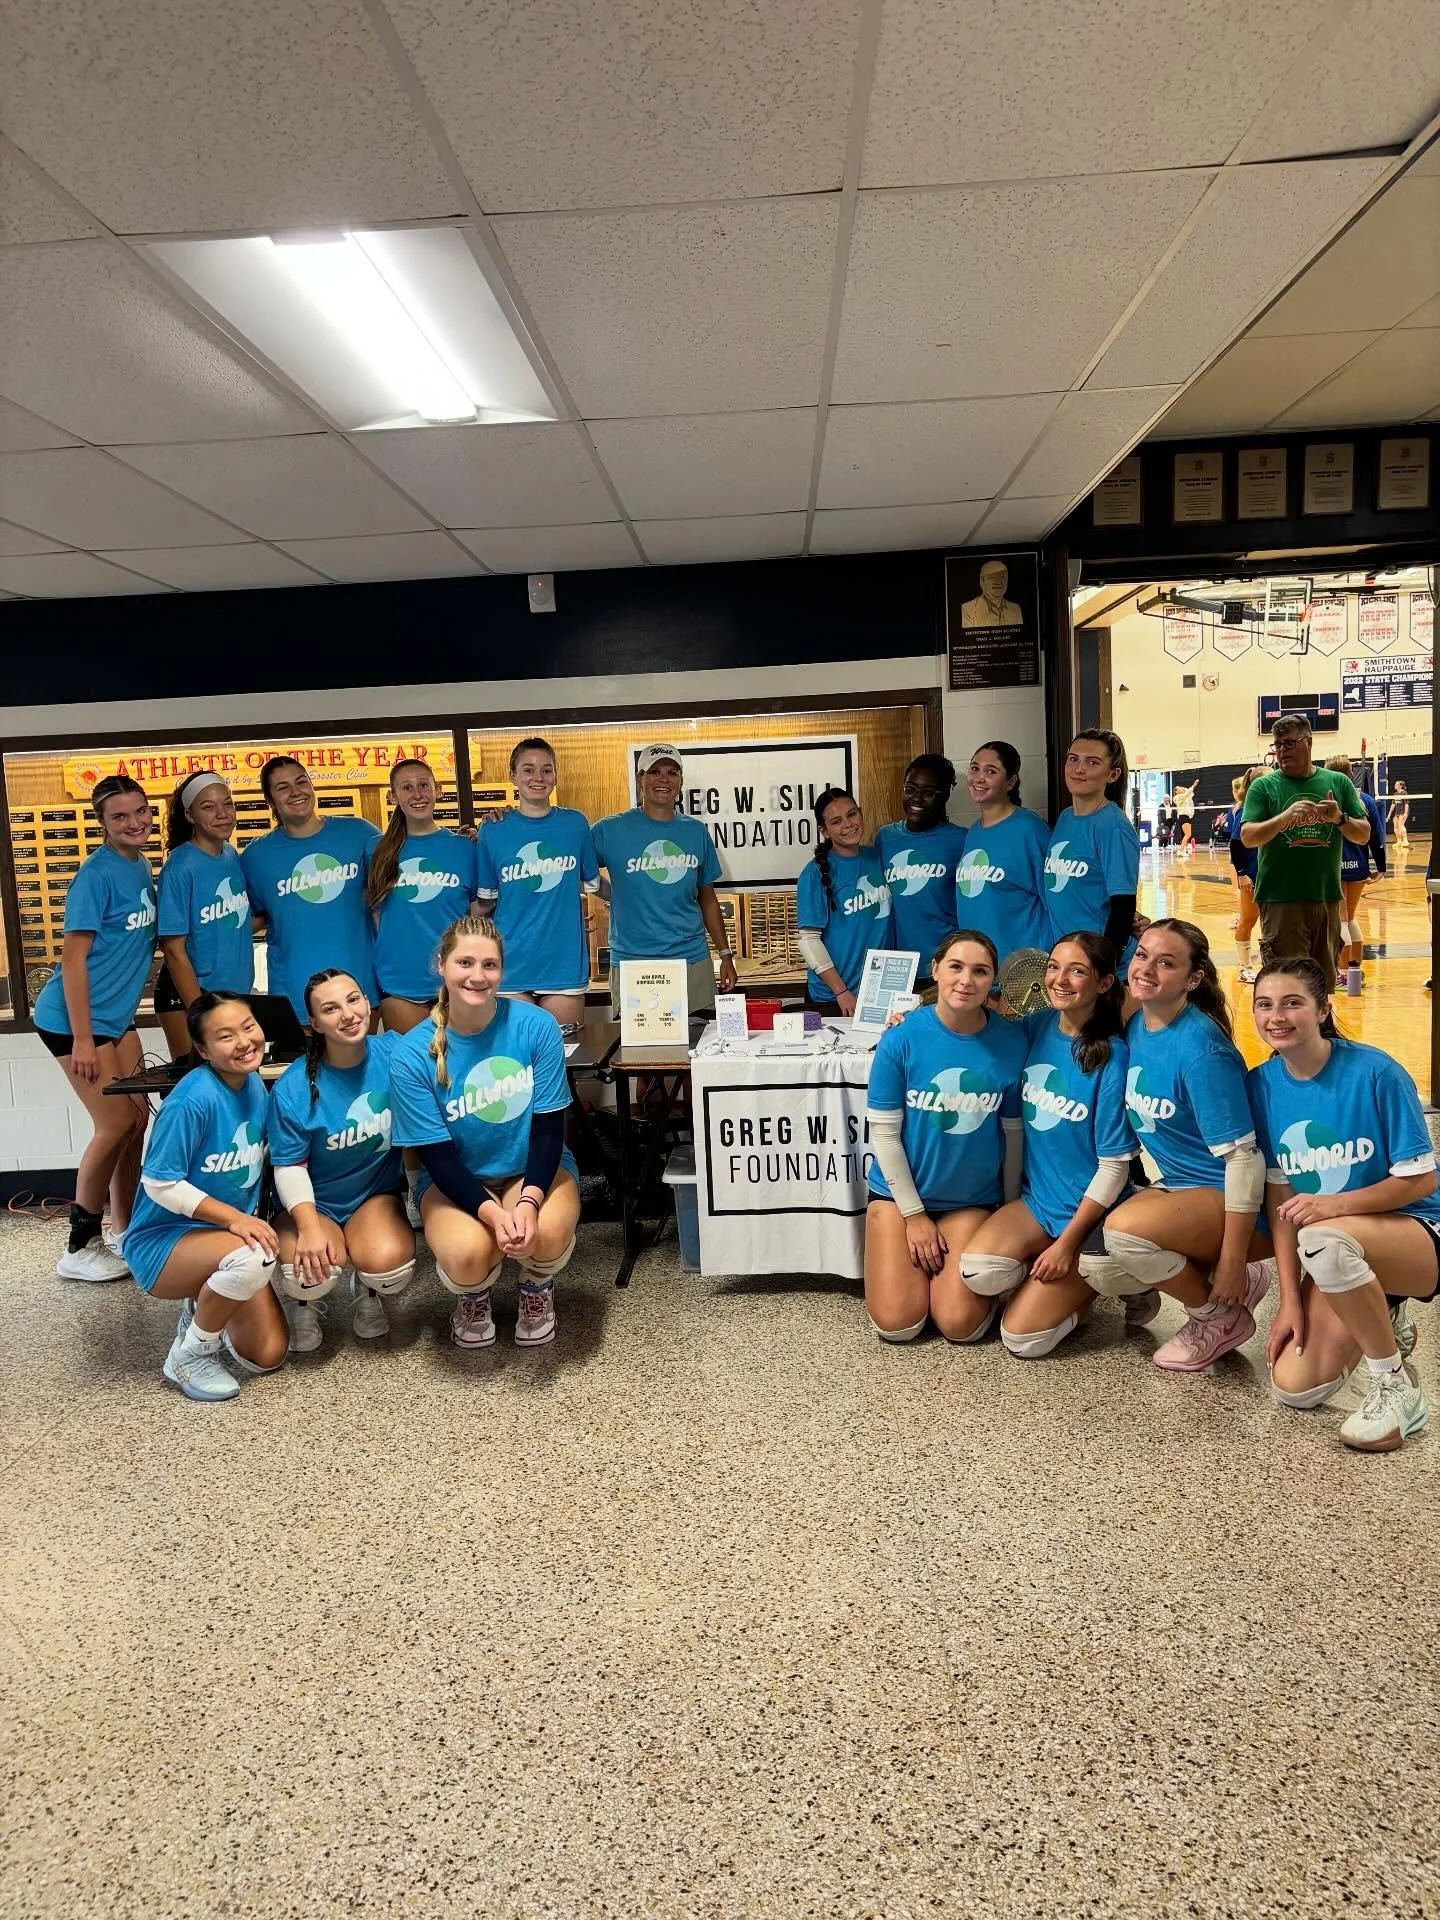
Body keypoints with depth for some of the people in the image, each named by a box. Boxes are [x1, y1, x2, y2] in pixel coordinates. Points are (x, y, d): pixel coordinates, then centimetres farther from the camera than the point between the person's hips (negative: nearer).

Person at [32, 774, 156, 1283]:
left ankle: (125, 1233, 24)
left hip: (116, 1015, 8)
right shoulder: (97, 873, -18)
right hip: (75, 1018, -8)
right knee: (115, 1125, -6)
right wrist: (82, 1039, -21)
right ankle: (80, 1249, 8)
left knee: (138, 1118, 10)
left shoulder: (142, 867, 7)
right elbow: (73, 958, -19)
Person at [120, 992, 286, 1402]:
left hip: (229, 1236, 7)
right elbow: (159, 1184, -22)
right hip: (163, 1241, -7)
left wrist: (250, 1221, 0)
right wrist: (233, 1218, -26)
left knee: (268, 1357, 0)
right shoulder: (194, 1099, -25)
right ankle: (189, 1353, -10)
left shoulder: (255, 1085, -2)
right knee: (251, 1260, -38)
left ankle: (203, 1305, 30)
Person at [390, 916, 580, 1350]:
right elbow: (439, 1157, -14)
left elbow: (549, 1130, -12)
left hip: (534, 1169, 0)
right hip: (455, 1179, 0)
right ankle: (472, 1296, 11)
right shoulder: (412, 1055, -16)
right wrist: (492, 1212, -30)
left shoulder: (537, 1026, -16)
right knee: (467, 1254, -31)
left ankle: (537, 1288, 8)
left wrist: (528, 1201, -28)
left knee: (548, 1232, -32)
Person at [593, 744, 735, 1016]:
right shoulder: (611, 830, -3)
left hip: (693, 960, 3)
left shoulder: (696, 832, 8)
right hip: (632, 961, -3)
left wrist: (726, 954, 13)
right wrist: (619, 897, -10)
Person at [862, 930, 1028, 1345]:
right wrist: (914, 1214, -9)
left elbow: (1013, 1131, -1)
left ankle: (953, 1266, 24)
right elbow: (884, 1133, -11)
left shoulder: (1011, 1041, -12)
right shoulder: (902, 1038, -17)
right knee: (897, 1324, -6)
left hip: (972, 1198, 1)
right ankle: (896, 1256, 25)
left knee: (960, 1326, -7)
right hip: (900, 1191, -1)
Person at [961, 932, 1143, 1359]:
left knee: (1021, 1338, -9)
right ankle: (1051, 1285, 7)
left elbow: (1114, 1166, -14)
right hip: (1036, 1198, 5)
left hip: (1090, 1213, -5)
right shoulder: (1034, 1028, -3)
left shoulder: (1113, 1058, -17)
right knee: (978, 1270, -23)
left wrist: (1066, 1243, -15)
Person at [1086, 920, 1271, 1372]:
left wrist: (1232, 1261, -20)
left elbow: (1242, 1156, -23)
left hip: (1228, 1199, -8)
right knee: (1095, 1269, -7)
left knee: (1124, 1231, -31)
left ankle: (1221, 1316, -2)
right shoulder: (1135, 1026, -1)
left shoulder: (1200, 1047, -24)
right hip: (1178, 1185, 8)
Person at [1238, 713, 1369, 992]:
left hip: (1328, 898, 3)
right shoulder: (1263, 786, 1)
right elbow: (1247, 837, -9)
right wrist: (1285, 817, -25)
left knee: (1324, 984, 13)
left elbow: (1363, 835, 7)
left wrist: (1339, 818, -14)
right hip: (1281, 901, -3)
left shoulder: (1338, 782, 9)